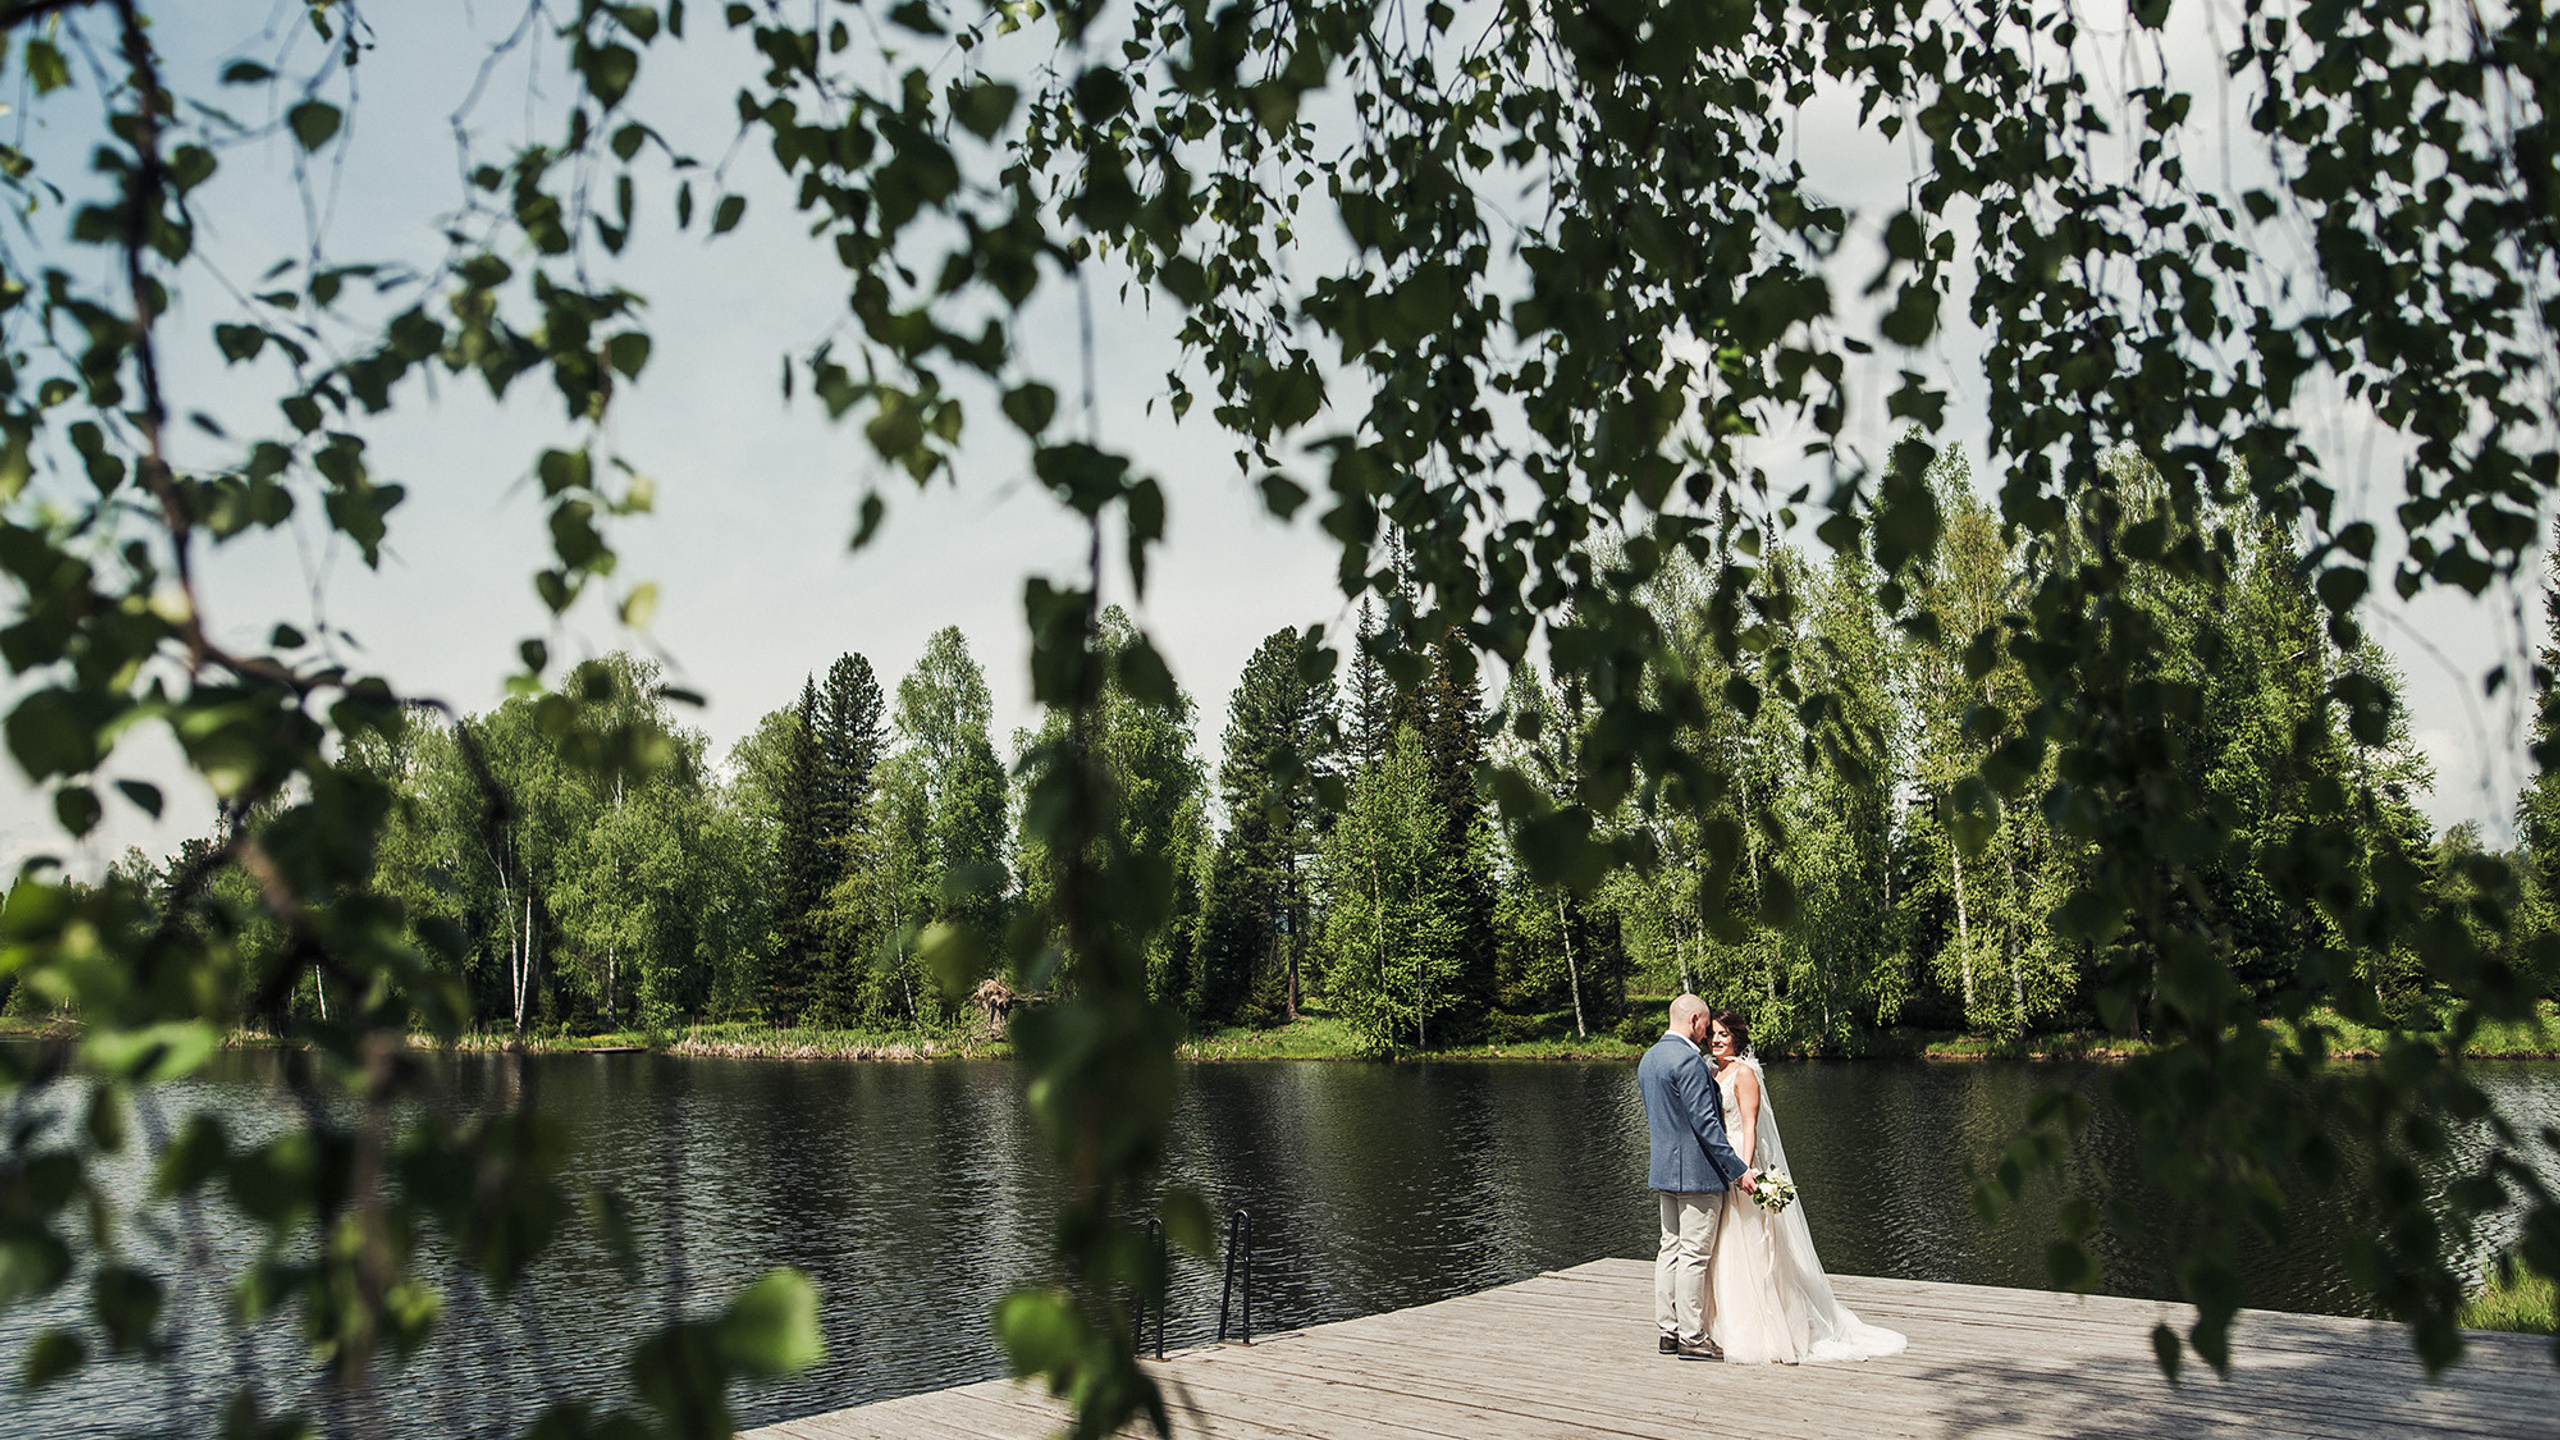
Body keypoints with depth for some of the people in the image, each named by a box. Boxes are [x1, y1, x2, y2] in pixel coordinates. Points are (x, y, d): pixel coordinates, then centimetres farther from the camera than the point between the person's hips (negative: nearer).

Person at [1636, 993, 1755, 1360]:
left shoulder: (1648, 1058, 12)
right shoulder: (1689, 1060, -18)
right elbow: (1705, 1123, -21)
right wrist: (1737, 1170, -16)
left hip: (1664, 1169, 9)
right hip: (1697, 1171, -9)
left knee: (1671, 1249, 12)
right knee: (1695, 1255, -4)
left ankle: (1669, 1330, 17)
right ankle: (1693, 1339, 1)